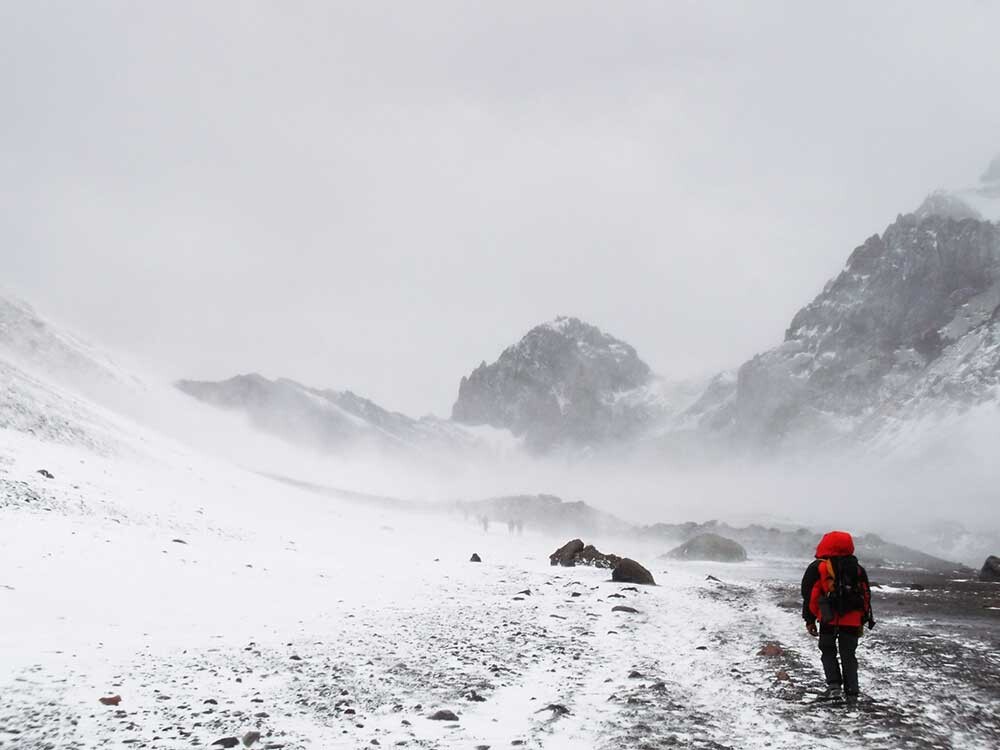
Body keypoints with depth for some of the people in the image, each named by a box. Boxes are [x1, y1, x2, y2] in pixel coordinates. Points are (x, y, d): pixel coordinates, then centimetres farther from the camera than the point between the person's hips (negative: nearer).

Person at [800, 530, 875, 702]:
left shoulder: (818, 568, -1)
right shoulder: (858, 569, 11)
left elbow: (810, 595, -2)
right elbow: (866, 596, 15)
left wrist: (809, 620, 5)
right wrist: (862, 621, 22)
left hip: (829, 620, -3)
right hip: (852, 621, 3)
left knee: (828, 652, 12)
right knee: (849, 655, 11)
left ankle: (834, 685, -3)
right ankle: (851, 692, 7)